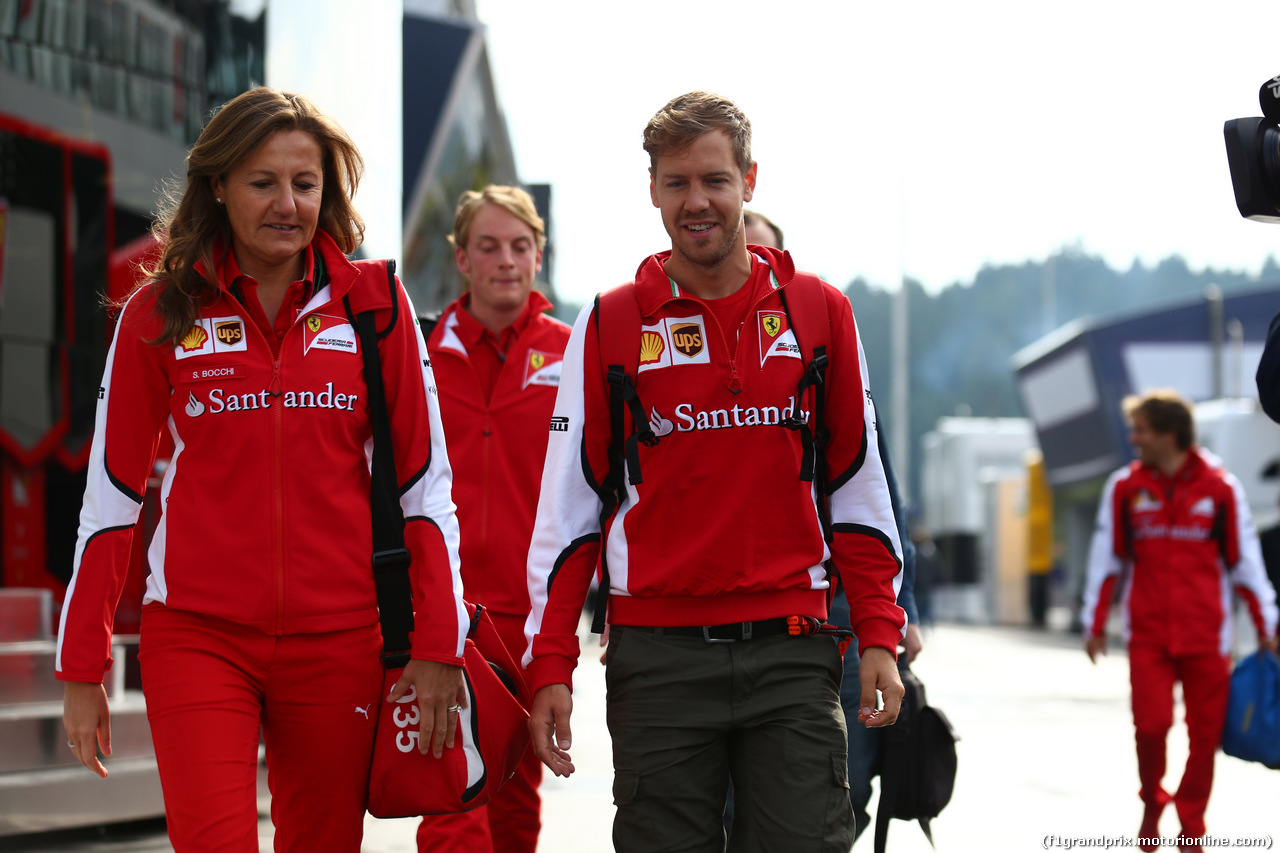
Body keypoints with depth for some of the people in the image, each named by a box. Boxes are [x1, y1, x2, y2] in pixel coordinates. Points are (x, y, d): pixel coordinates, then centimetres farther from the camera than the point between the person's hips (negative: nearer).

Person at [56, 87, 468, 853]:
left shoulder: (374, 302, 4)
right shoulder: (160, 315, 3)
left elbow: (424, 481, 5)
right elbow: (112, 494, 7)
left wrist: (437, 646, -1)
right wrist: (83, 666, 5)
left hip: (339, 639, 1)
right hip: (197, 638, -1)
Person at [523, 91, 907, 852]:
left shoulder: (819, 311, 6)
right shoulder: (610, 325, 3)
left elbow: (858, 488, 10)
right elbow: (569, 506, 3)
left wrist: (879, 634, 2)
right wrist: (550, 666, -2)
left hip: (791, 650, 1)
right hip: (656, 653, 0)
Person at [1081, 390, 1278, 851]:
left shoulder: (1220, 487, -1)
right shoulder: (1125, 487, 3)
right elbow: (1106, 559, 8)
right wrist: (1094, 624, 7)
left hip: (1207, 636, 0)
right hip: (1147, 635, 1)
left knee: (1205, 734, 1)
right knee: (1151, 724, -10)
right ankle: (1151, 805, 17)